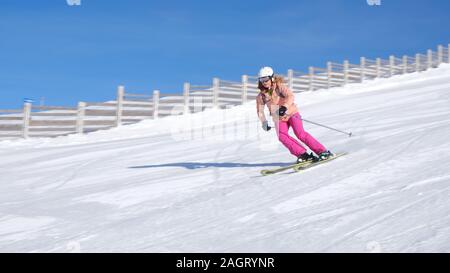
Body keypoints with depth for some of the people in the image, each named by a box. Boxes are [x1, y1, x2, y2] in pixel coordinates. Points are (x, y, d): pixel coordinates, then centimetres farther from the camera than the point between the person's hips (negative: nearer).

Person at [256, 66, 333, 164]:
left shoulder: (280, 87, -12)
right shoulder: (261, 96, 0)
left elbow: (290, 96, -27)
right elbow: (260, 111, 7)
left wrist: (284, 107, -44)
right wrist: (264, 122, -7)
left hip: (291, 113, -4)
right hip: (279, 119, 4)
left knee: (300, 134, -19)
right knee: (281, 136, -22)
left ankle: (323, 152, -11)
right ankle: (303, 154, -19)